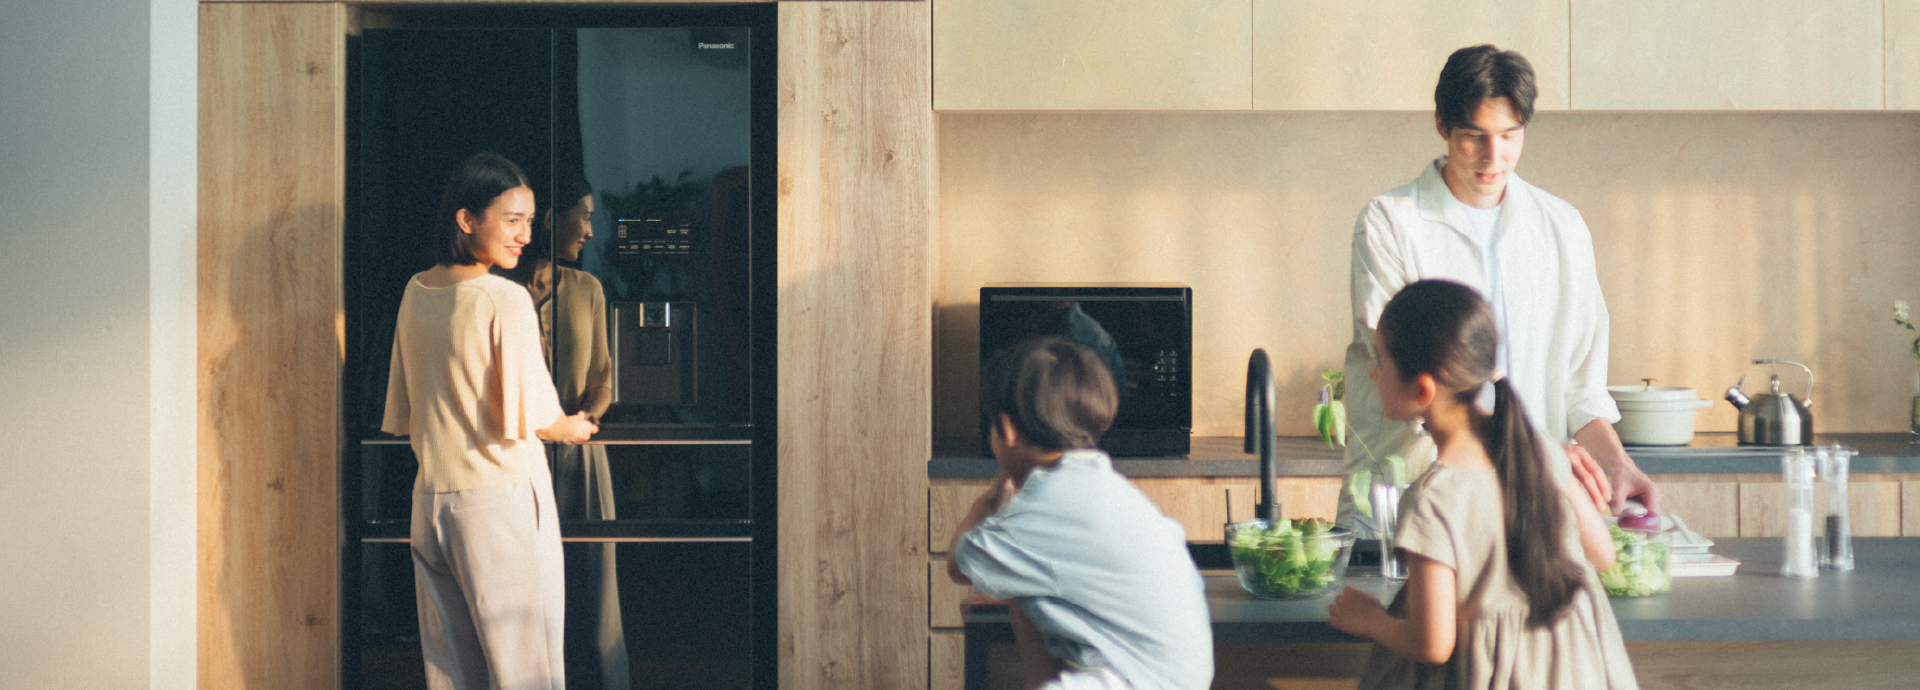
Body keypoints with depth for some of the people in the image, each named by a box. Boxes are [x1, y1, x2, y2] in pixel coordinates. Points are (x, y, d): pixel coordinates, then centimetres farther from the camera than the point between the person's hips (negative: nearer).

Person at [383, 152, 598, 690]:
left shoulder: (415, 293, 8)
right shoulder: (506, 299, -15)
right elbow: (527, 418, -14)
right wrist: (572, 428, 6)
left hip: (430, 499, 7)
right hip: (503, 500, -7)